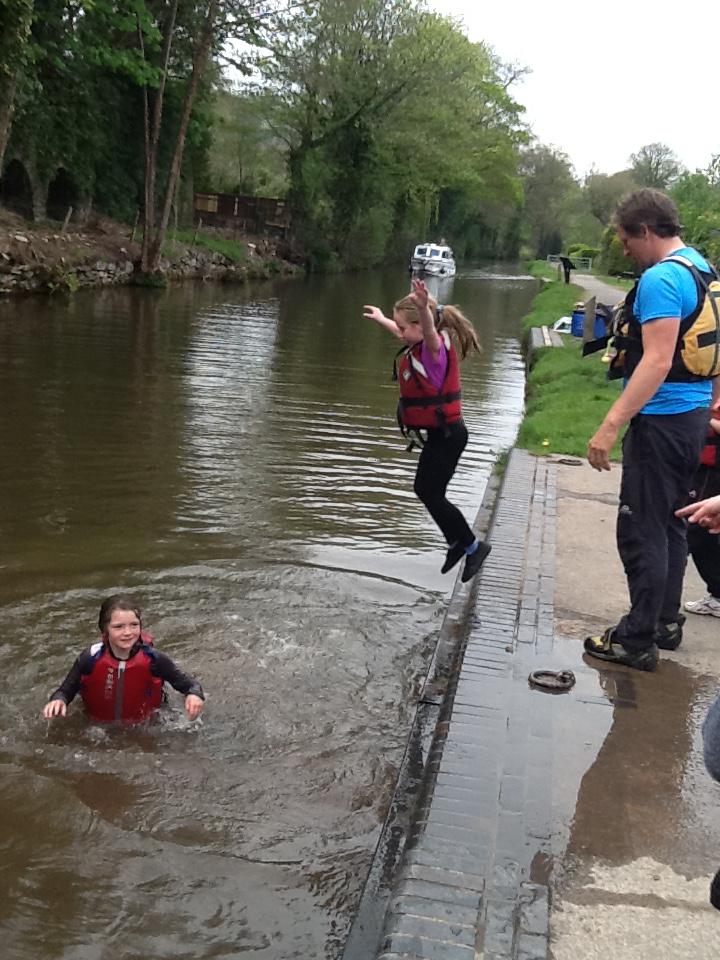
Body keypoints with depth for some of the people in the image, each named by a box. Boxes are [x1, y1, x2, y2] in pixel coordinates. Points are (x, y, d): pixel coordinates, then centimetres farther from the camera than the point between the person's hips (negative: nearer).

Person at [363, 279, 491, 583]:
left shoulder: (436, 346, -21)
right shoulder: (422, 346, 7)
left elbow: (429, 330, -47)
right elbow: (402, 333, 31)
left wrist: (424, 308, -69)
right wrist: (381, 319, 49)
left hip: (446, 435, -10)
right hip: (438, 434, 10)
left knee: (431, 494, -6)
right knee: (425, 490, 17)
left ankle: (473, 546, 9)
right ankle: (457, 542, 32)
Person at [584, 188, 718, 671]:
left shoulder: (661, 279, -18)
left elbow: (657, 362, -26)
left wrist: (611, 426, -28)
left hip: (663, 420, -10)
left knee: (642, 531, -2)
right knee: (670, 523, 18)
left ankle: (639, 640, 6)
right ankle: (666, 621, 29)